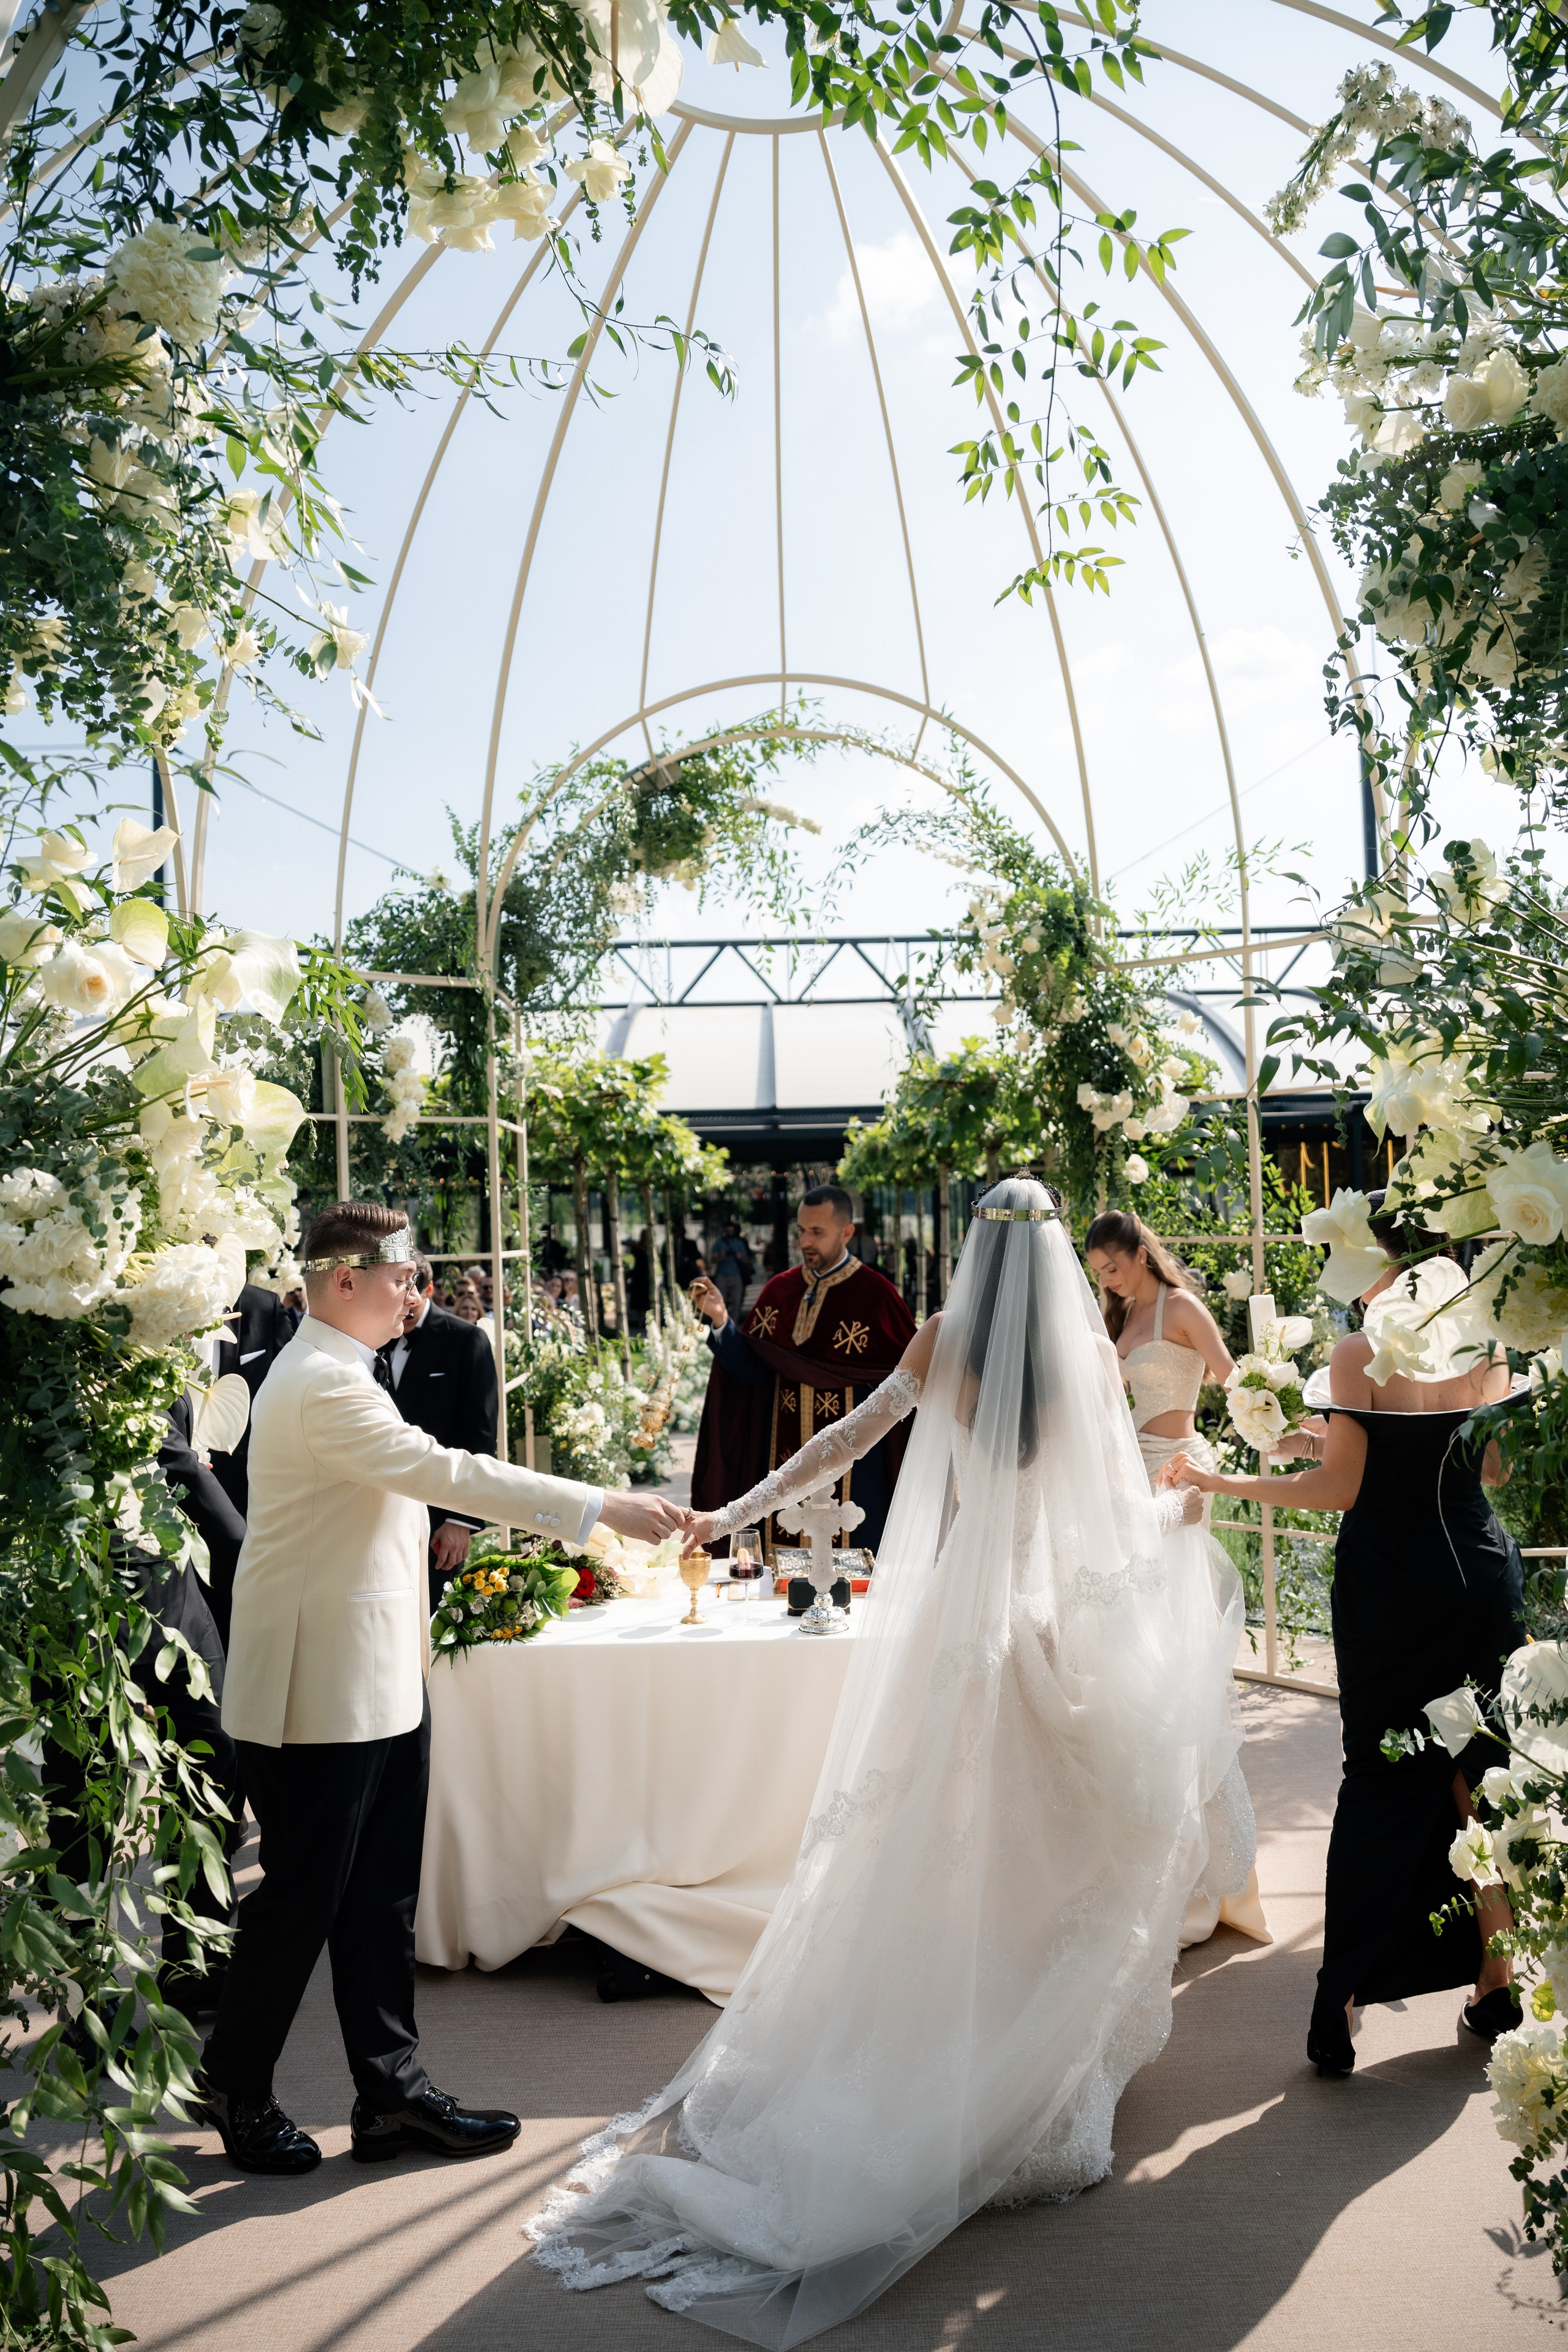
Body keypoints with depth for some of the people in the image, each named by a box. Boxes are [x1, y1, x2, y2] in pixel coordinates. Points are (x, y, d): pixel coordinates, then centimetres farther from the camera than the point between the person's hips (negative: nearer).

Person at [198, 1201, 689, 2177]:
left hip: (380, 1685, 10)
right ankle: (237, 2092, 25)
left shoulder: (336, 1373, 13)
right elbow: (448, 1472, -28)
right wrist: (604, 1508, -28)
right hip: (325, 1693, -10)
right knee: (303, 1900, 6)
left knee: (382, 1902, 13)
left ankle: (394, 2094, 23)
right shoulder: (324, 1385, -21)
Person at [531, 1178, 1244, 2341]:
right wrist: (1180, 1512, 20)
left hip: (952, 1621, 2)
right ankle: (1033, 2094, 16)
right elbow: (1123, 1503, 0)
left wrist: (734, 1513, 6)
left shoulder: (944, 1341, 0)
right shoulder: (1089, 1351, -4)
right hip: (1061, 1623, -1)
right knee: (1048, 1857, 9)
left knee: (931, 1852, 11)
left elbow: (845, 1437, 1)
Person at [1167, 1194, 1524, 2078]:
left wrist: (1222, 1481, -2)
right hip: (1483, 1570, 3)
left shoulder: (1363, 1352, -12)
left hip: (1391, 1588, -3)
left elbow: (1340, 1490, -13)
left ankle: (1343, 2011, 9)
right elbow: (1490, 1469, 12)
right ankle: (1497, 1988, 24)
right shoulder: (1487, 1344, 2)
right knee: (1481, 1776, 15)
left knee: (1380, 1781, 6)